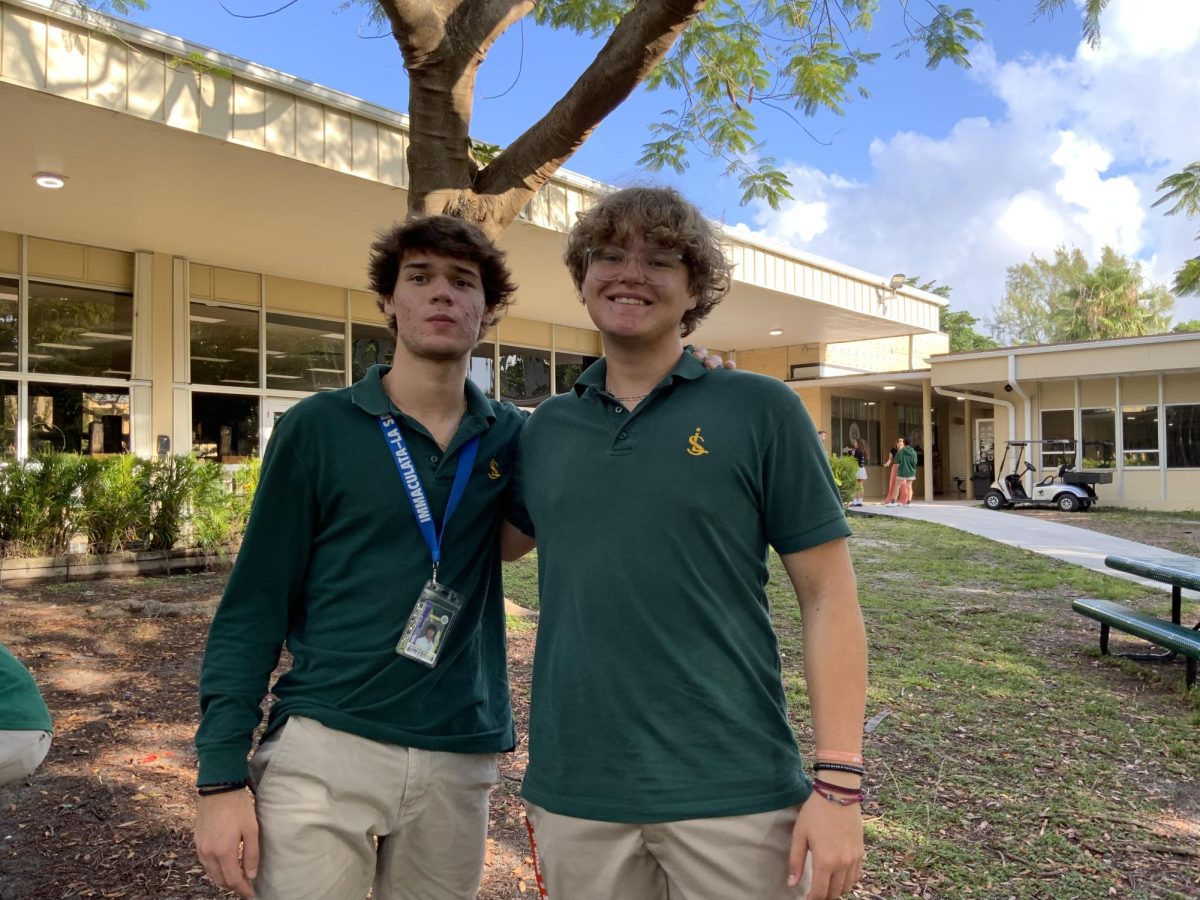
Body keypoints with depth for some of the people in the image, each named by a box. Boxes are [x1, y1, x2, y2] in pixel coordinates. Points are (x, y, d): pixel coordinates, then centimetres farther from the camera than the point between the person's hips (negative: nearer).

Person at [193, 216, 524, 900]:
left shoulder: (512, 439, 3)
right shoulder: (318, 428, -3)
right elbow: (255, 606, -2)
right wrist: (222, 774, -6)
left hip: (459, 760, 3)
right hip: (323, 747, -2)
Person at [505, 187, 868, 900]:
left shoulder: (761, 410, -5)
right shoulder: (546, 429, 6)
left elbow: (828, 597, -5)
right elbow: (495, 545, 20)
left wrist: (839, 782, -11)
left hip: (734, 791, -3)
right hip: (574, 793, 4)